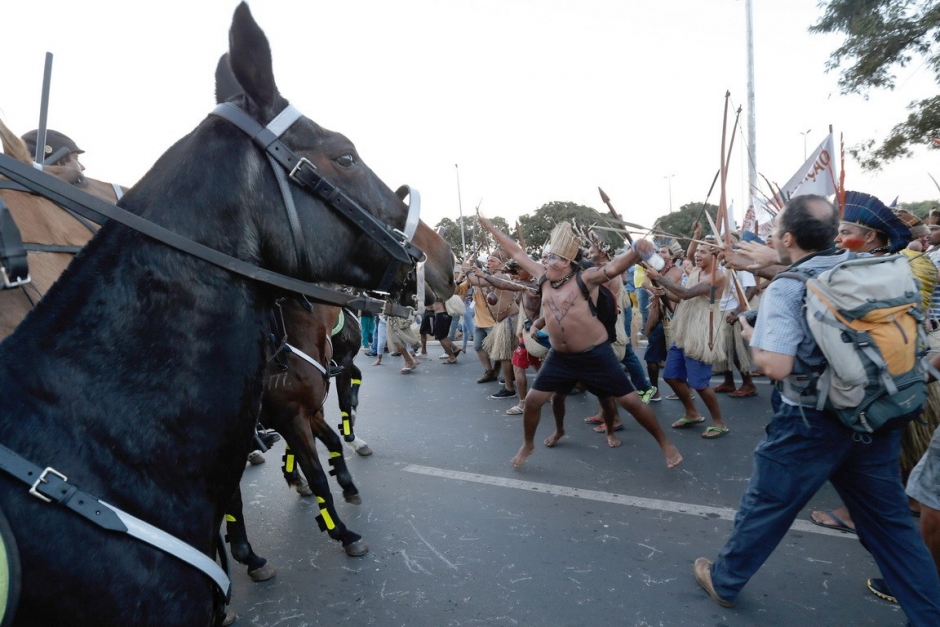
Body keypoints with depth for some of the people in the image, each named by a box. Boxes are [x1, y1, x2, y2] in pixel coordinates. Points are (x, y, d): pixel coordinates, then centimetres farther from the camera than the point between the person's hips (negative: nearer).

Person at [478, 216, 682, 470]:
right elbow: (517, 252, 7)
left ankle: (665, 444, 22)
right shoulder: (544, 277, 1)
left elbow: (613, 268, -31)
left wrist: (636, 252, -51)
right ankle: (527, 445, 31)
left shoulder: (585, 279, -14)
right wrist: (490, 227, 11)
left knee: (631, 401, 2)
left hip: (595, 355, -5)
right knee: (532, 400, 6)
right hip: (560, 357, 5)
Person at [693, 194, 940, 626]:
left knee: (765, 507, 12)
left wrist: (751, 336, -4)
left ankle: (723, 581, 31)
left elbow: (776, 367, -26)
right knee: (890, 520, 19)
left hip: (810, 423, -5)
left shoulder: (785, 289, -17)